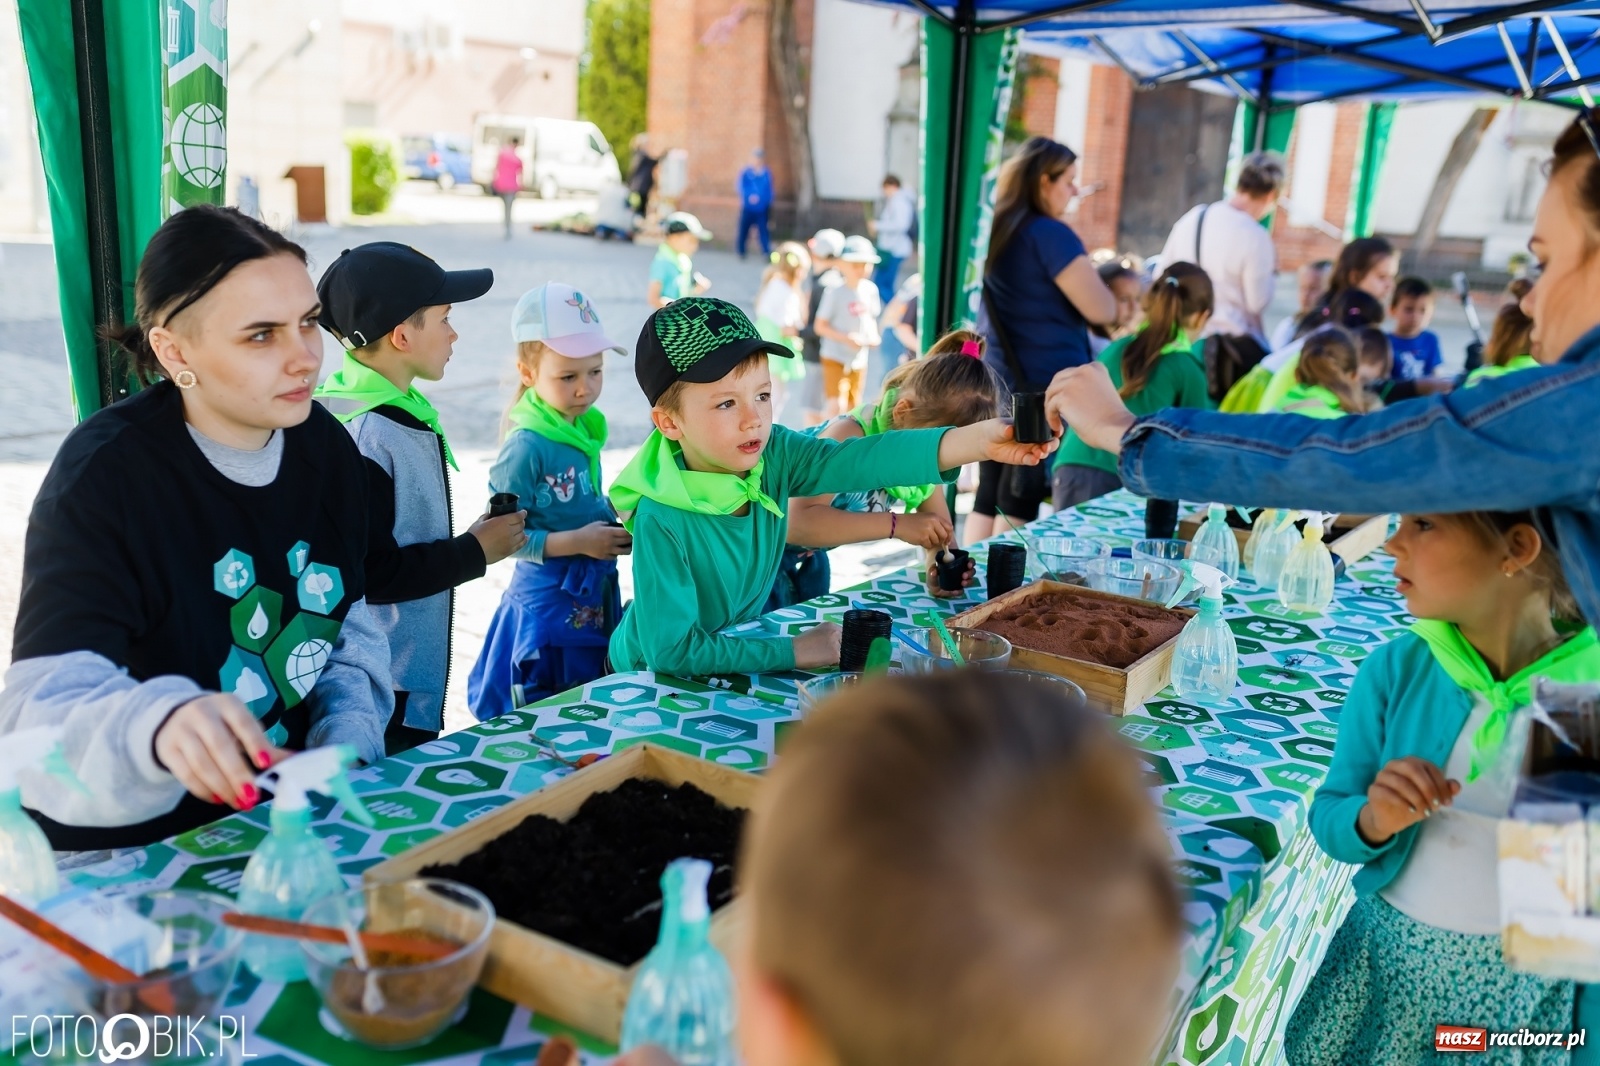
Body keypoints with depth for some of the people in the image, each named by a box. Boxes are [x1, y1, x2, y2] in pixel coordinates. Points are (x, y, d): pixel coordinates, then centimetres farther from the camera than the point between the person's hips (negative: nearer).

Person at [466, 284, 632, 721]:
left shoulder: (586, 429, 3)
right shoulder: (526, 446, -19)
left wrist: (616, 522, 2)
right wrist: (576, 542, -21)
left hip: (597, 599, 7)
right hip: (548, 606, -7)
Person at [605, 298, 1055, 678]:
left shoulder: (773, 455, -15)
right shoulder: (662, 521, -29)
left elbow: (864, 459, -28)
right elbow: (672, 652, -28)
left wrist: (981, 440, -41)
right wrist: (793, 652, -25)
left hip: (739, 651, 6)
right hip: (655, 687, -6)